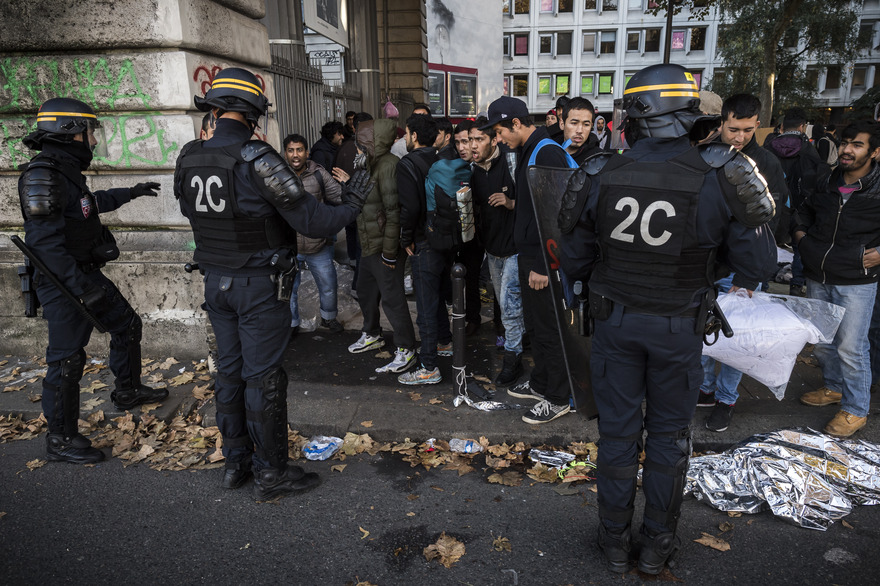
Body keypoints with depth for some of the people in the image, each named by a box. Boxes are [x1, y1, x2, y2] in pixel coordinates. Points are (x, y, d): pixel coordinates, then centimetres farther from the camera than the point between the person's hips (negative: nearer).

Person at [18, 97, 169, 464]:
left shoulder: (67, 171, 10)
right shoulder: (42, 177, -21)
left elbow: (92, 202, 33)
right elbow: (44, 242, -28)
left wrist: (131, 192, 42)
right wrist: (81, 286, -29)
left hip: (87, 275, 10)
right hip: (63, 284, -10)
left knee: (127, 325, 20)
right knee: (67, 359, -1)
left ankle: (128, 391, 40)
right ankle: (61, 441, 13)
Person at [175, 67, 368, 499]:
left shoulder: (188, 159, 2)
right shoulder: (258, 160, -19)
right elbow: (312, 221, -21)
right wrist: (351, 205, -5)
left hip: (216, 282, 7)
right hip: (259, 286, -7)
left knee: (230, 371, 16)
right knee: (262, 378, 2)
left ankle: (236, 462, 30)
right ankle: (270, 473, 16)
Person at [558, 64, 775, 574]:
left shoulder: (600, 178, -11)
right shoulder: (720, 179, -15)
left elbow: (575, 263, -2)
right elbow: (758, 267, -9)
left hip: (615, 321, 1)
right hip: (679, 326, -1)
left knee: (618, 431, 15)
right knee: (669, 434, 17)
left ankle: (616, 541, 30)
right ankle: (657, 545, 32)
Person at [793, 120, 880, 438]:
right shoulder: (828, 183, 6)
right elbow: (804, 212, 24)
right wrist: (801, 237, 10)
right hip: (817, 279, 6)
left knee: (850, 347, -2)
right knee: (820, 341, 17)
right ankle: (835, 388, 38)